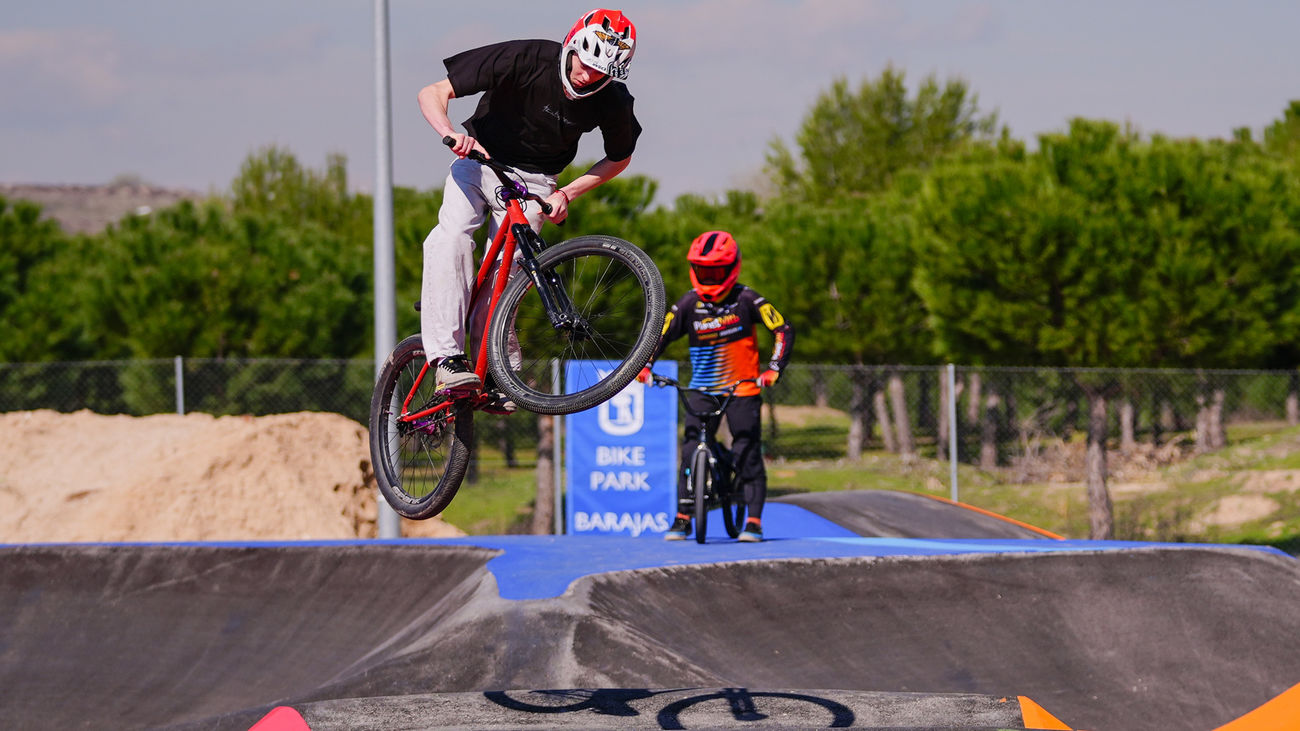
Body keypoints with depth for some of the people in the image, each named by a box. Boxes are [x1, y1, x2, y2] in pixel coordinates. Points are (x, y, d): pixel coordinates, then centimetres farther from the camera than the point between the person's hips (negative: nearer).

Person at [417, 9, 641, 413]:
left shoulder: (612, 101, -16)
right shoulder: (522, 60, -25)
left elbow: (619, 158, 5)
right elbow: (432, 94, -22)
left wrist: (566, 193, -9)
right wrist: (451, 134, -42)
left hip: (533, 181, 2)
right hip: (480, 159, -2)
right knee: (452, 234, -27)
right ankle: (447, 354, -32)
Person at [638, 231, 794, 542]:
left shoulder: (746, 300, -9)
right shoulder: (689, 304, -3)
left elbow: (783, 330, -8)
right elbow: (660, 333, 0)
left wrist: (773, 368, -20)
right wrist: (644, 365, -17)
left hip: (743, 388, -2)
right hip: (703, 388, 2)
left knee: (748, 453, -6)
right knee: (690, 450, -7)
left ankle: (754, 521, 0)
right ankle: (683, 518, 2)